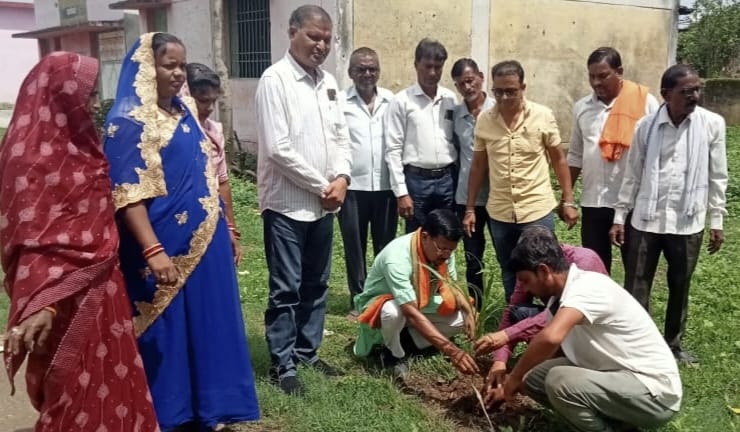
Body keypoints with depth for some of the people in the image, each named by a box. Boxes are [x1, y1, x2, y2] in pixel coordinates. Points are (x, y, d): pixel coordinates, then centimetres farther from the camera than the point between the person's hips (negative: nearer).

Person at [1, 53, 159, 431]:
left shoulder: (75, 145, 9)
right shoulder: (35, 156, -17)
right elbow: (32, 240, -22)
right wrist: (41, 304, -30)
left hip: (98, 283, 9)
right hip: (67, 295, -9)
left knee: (109, 379, 18)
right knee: (78, 388, 6)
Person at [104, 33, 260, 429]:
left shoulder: (186, 114, 11)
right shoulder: (128, 121, -12)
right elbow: (127, 194, -19)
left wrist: (225, 229, 17)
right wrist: (153, 251, -26)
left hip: (205, 241, 8)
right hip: (165, 248, -7)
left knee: (206, 322, 15)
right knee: (166, 329, 6)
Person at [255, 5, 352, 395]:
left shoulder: (328, 82, 10)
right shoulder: (275, 79, -11)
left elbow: (341, 137, 12)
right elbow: (278, 149, -18)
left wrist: (341, 178, -7)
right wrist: (322, 186, -13)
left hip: (323, 204, 7)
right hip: (287, 204, -7)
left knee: (316, 285, 15)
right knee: (286, 289, 2)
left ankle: (307, 352, 29)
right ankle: (282, 364, 15)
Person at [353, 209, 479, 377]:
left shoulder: (444, 250, -18)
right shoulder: (397, 257, -39)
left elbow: (451, 286, -3)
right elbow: (412, 314, -44)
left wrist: (469, 311, -25)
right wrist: (451, 351, -50)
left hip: (419, 303, 6)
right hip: (380, 302, -6)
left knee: (462, 318, -14)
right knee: (393, 311, -41)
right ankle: (393, 354, -9)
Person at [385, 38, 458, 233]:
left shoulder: (451, 99, 7)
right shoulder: (402, 100, -4)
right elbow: (393, 149, -6)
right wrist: (401, 192, -10)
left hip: (447, 178, 3)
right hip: (417, 179, -3)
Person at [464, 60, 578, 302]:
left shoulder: (543, 116, -6)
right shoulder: (484, 121, -1)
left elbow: (558, 159, 2)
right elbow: (478, 166, 6)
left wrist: (568, 201, -1)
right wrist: (470, 208, 5)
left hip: (537, 210, -2)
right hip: (500, 213, 3)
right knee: (509, 276, 15)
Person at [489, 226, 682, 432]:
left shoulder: (588, 286, -24)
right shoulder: (560, 297, 4)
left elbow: (550, 338, -40)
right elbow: (550, 349, 18)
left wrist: (514, 378, -24)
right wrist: (508, 388, 20)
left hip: (655, 391, -9)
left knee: (559, 380, -28)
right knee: (535, 376, 0)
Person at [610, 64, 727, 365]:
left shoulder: (712, 124, -4)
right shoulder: (647, 126, -3)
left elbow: (717, 176, 2)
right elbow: (633, 175, 3)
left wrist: (716, 221, 1)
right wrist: (620, 216, 2)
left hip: (687, 222, 0)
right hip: (646, 220, 0)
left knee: (680, 287, 14)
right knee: (635, 288, 5)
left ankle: (673, 344, 31)